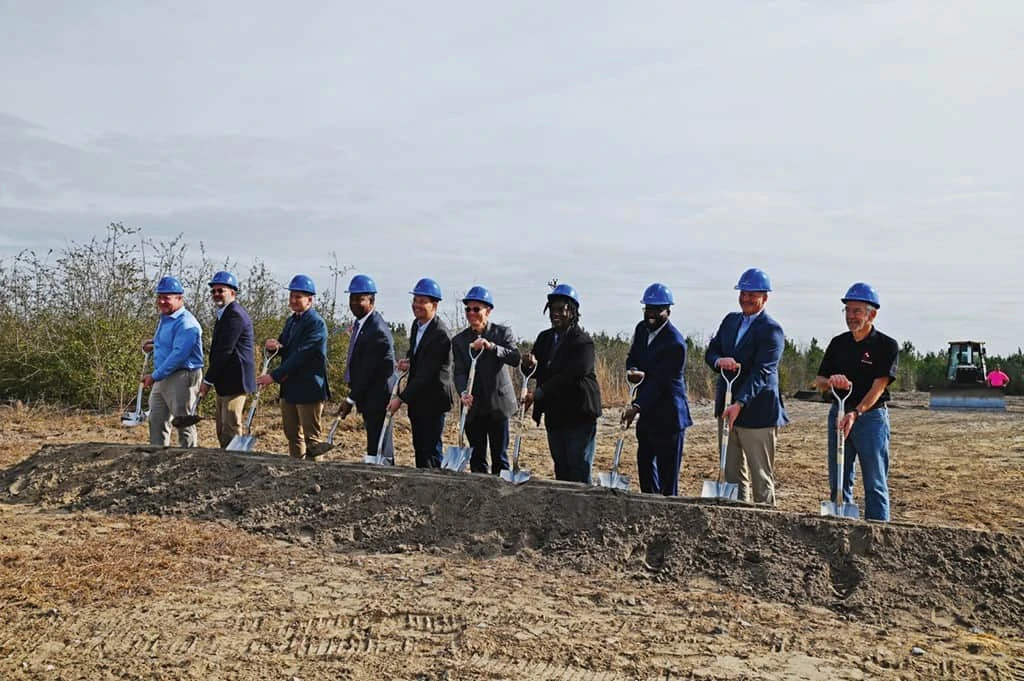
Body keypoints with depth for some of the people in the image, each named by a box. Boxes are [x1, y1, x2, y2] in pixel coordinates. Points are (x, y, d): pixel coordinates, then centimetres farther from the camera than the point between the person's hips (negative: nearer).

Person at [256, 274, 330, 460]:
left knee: (311, 438, -2)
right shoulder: (291, 320, 14)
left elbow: (299, 355, -22)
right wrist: (273, 346, -6)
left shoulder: (316, 323, -16)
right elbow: (284, 349, 18)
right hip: (290, 388, 9)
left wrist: (274, 376, -24)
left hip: (309, 389, -9)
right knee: (292, 435, 16)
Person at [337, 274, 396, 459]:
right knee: (375, 447, 15)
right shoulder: (360, 323, 12)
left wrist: (351, 400, -16)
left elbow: (368, 370, -20)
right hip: (368, 397, 10)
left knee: (379, 450, -7)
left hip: (377, 398, -10)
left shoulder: (378, 331, -20)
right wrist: (353, 396, 15)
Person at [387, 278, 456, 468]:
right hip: (417, 399, 9)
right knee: (419, 447, 15)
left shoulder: (440, 333, -22)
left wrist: (401, 398, -21)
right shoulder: (417, 324, 6)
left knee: (430, 449, -4)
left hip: (433, 399, -9)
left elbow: (426, 373, -23)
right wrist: (408, 360, 0)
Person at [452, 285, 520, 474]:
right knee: (476, 458, 6)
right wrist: (463, 392, -23)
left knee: (499, 457, 3)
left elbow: (515, 359, -15)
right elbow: (459, 372, -3)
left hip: (498, 404, -2)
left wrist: (492, 347, -30)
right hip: (473, 407, 2)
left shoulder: (503, 333, 0)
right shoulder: (459, 340, 6)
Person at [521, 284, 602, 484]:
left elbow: (569, 376, -22)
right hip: (554, 414, 7)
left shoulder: (583, 342, -12)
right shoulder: (545, 338, 11)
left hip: (579, 414, -7)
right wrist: (529, 364, -14)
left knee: (579, 469, -5)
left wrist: (538, 393, -26)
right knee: (561, 469, 12)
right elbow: (535, 373, 10)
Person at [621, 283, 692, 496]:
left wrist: (637, 407, -30)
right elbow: (632, 357, 13)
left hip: (668, 415, -9)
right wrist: (632, 370, -11)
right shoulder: (642, 328, 5)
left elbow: (659, 380, -24)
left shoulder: (675, 343, -20)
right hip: (647, 411, 9)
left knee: (667, 468, -4)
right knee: (644, 461, 19)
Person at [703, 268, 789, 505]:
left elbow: (761, 372, -20)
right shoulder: (730, 320, 11)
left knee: (761, 477, 1)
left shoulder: (771, 330, -11)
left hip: (757, 412, -7)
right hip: (727, 407, 7)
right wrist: (719, 361, -15)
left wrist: (739, 404, -30)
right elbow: (710, 352, 10)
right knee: (732, 475, 13)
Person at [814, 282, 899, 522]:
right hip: (838, 414, 5)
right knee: (839, 481, 10)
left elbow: (878, 386, -17)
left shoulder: (886, 345, -6)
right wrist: (831, 381, -18)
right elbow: (819, 380, 7)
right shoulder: (838, 343, 9)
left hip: (871, 415, -5)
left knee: (875, 482, 0)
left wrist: (856, 413, -29)